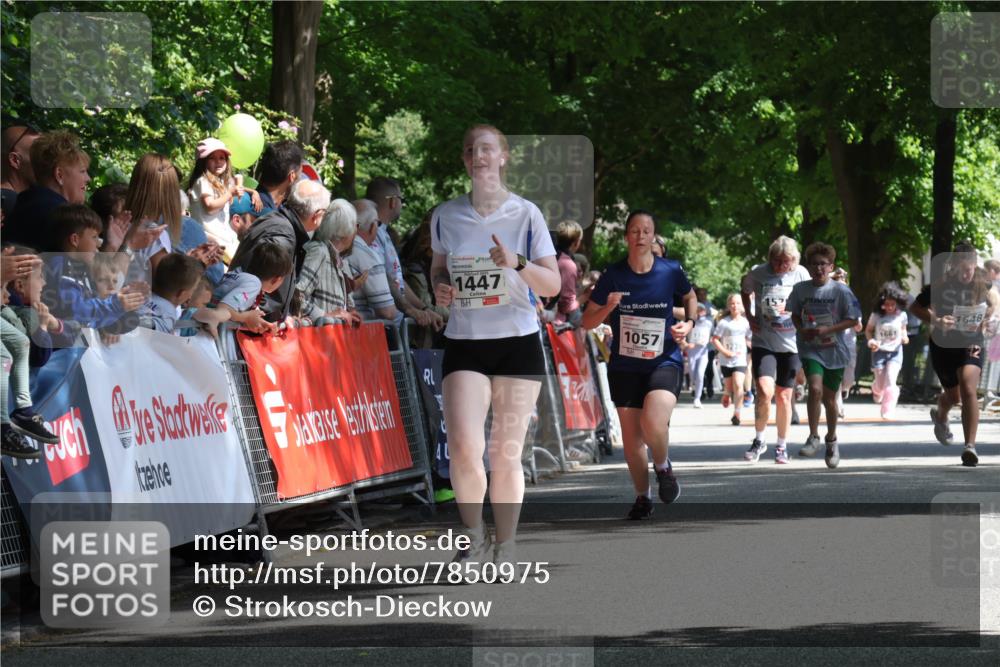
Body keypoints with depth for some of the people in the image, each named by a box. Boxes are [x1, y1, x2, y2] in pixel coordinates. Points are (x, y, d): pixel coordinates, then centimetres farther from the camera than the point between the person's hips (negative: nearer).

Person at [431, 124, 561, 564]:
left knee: (505, 456, 0)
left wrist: (516, 262, -20)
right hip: (464, 345, 1)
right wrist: (439, 289, -2)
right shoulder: (445, 216, 6)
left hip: (518, 344, -1)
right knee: (463, 449, -17)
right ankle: (474, 539, 4)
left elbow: (553, 286, -2)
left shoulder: (525, 214, -1)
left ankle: (504, 552, 15)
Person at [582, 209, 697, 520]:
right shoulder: (613, 275, -5)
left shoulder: (671, 271, -5)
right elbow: (587, 322, 0)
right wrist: (608, 307, -19)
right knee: (631, 439, 5)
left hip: (664, 362, -2)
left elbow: (690, 297, 17)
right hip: (624, 366, 2)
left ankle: (663, 467, 6)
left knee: (653, 422, -26)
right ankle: (642, 497, 27)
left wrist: (689, 323, -2)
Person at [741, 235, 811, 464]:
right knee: (765, 391, -18)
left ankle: (781, 446, 21)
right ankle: (759, 440, 2)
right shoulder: (757, 273, -6)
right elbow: (745, 291, 15)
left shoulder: (801, 274, -4)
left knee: (783, 396, 6)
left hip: (790, 344, 1)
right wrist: (749, 317, 4)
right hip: (763, 342, -1)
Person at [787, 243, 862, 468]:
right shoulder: (800, 289, -3)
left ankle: (831, 440, 33)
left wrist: (827, 329, -18)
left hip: (834, 350, 0)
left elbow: (853, 320, -6)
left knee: (829, 398, 10)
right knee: (815, 389, -23)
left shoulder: (841, 291, -10)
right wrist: (801, 330, -7)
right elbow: (795, 314, 13)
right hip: (810, 349, 0)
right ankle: (813, 437, -11)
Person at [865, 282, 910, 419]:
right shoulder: (876, 315, -10)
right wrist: (871, 341, -16)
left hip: (895, 351, 0)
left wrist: (904, 337, -10)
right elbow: (868, 330, 3)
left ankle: (888, 411, -11)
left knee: (890, 381, -18)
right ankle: (876, 389, 48)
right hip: (879, 351, 0)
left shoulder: (901, 315, -7)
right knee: (881, 384, 8)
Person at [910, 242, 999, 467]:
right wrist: (935, 321, -20)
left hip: (971, 343, 0)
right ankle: (940, 416, 54)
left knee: (968, 391, -20)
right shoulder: (940, 285, -15)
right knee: (953, 395, 15)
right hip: (944, 345, 0)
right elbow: (916, 307, -4)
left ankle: (970, 446, -21)